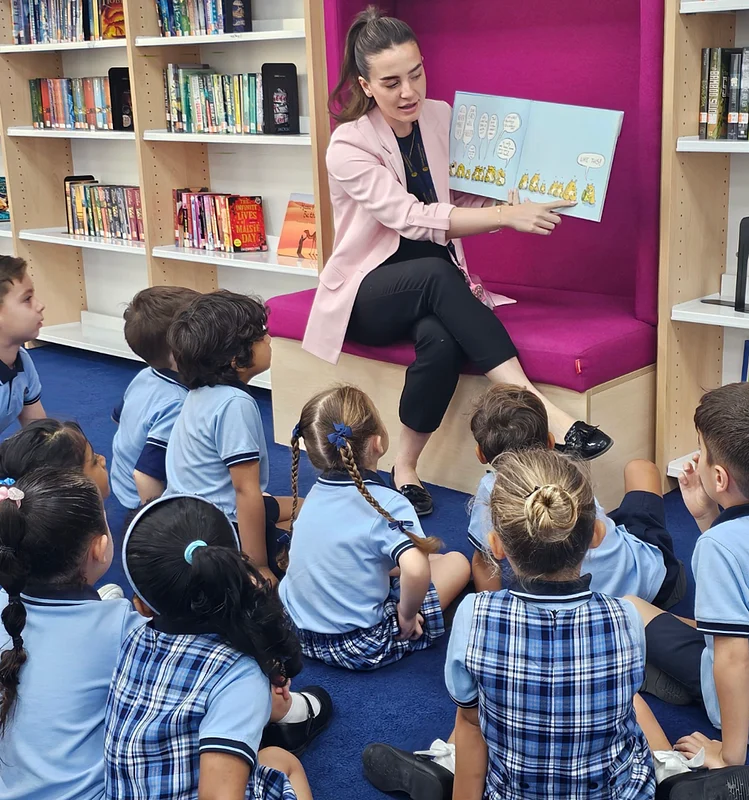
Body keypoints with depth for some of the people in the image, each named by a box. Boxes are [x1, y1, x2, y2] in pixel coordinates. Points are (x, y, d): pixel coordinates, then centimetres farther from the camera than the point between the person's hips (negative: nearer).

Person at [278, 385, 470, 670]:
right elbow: (415, 569, -39)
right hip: (359, 650, -5)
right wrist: (407, 615, -20)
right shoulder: (389, 505, -23)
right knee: (457, 562, 5)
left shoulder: (316, 492, -2)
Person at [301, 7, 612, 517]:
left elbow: (463, 204, 8)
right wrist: (505, 216, -29)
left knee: (441, 339, -34)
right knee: (436, 273, -37)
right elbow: (411, 218, -23)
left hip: (435, 288, 3)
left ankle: (406, 466, -19)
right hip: (370, 294, -3)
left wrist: (513, 205, -13)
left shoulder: (441, 118, 2)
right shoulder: (349, 146, -12)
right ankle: (537, 408, -41)